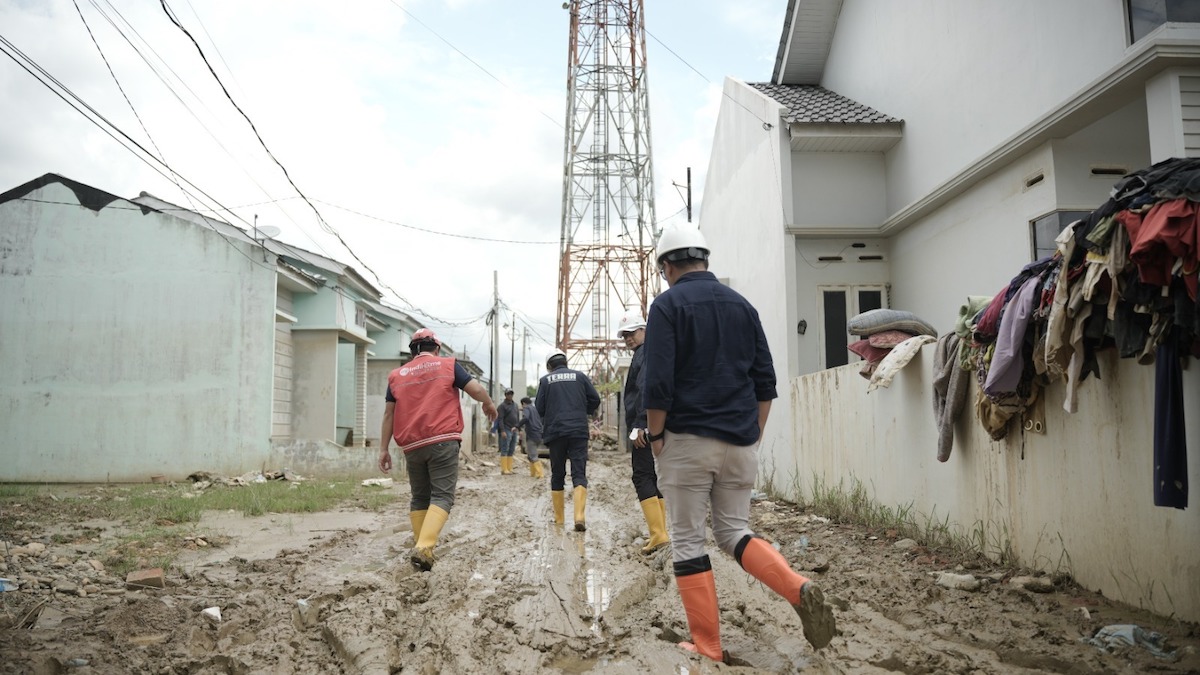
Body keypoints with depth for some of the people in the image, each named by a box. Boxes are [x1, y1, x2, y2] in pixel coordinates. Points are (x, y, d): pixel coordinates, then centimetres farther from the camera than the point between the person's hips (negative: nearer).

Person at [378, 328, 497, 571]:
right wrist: (489, 405, 20)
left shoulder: (396, 375, 14)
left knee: (419, 498, 17)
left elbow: (389, 415, 12)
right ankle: (424, 547, -21)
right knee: (442, 496, -5)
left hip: (412, 446, 4)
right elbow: (476, 389, 0)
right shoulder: (448, 365, 6)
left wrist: (383, 449, 14)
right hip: (443, 441, -4)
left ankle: (421, 547, 17)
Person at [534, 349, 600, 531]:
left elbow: (539, 408, 2)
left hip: (555, 432, 0)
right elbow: (595, 400, 6)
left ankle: (559, 517, 18)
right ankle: (579, 516, -21)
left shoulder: (545, 380, 3)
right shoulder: (579, 376, 7)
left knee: (557, 475, 13)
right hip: (579, 432, 0)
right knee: (579, 474, -3)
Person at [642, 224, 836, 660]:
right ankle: (800, 590, -7)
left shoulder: (668, 304, -6)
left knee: (687, 540, 6)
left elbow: (658, 383, -14)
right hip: (739, 443, 5)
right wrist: (753, 436, 16)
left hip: (688, 441, -5)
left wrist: (655, 435, -2)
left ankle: (707, 648, 10)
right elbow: (765, 380, 10)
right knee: (733, 530, 16)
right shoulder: (741, 305, 11)